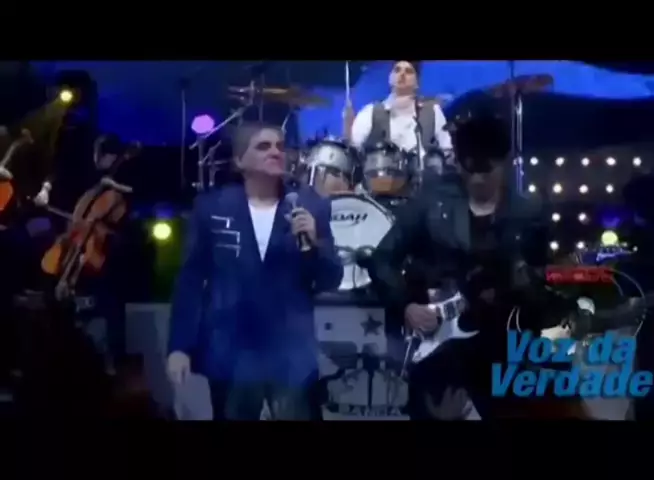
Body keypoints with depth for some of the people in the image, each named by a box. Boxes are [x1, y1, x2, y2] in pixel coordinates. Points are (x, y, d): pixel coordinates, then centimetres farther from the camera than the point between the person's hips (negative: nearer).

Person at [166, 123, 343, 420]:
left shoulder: (311, 206, 1)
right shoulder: (212, 207, 0)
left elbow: (330, 281, 2)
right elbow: (190, 279, 1)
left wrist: (314, 241, -17)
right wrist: (180, 346, -4)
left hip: (292, 358, 0)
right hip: (230, 355, 1)